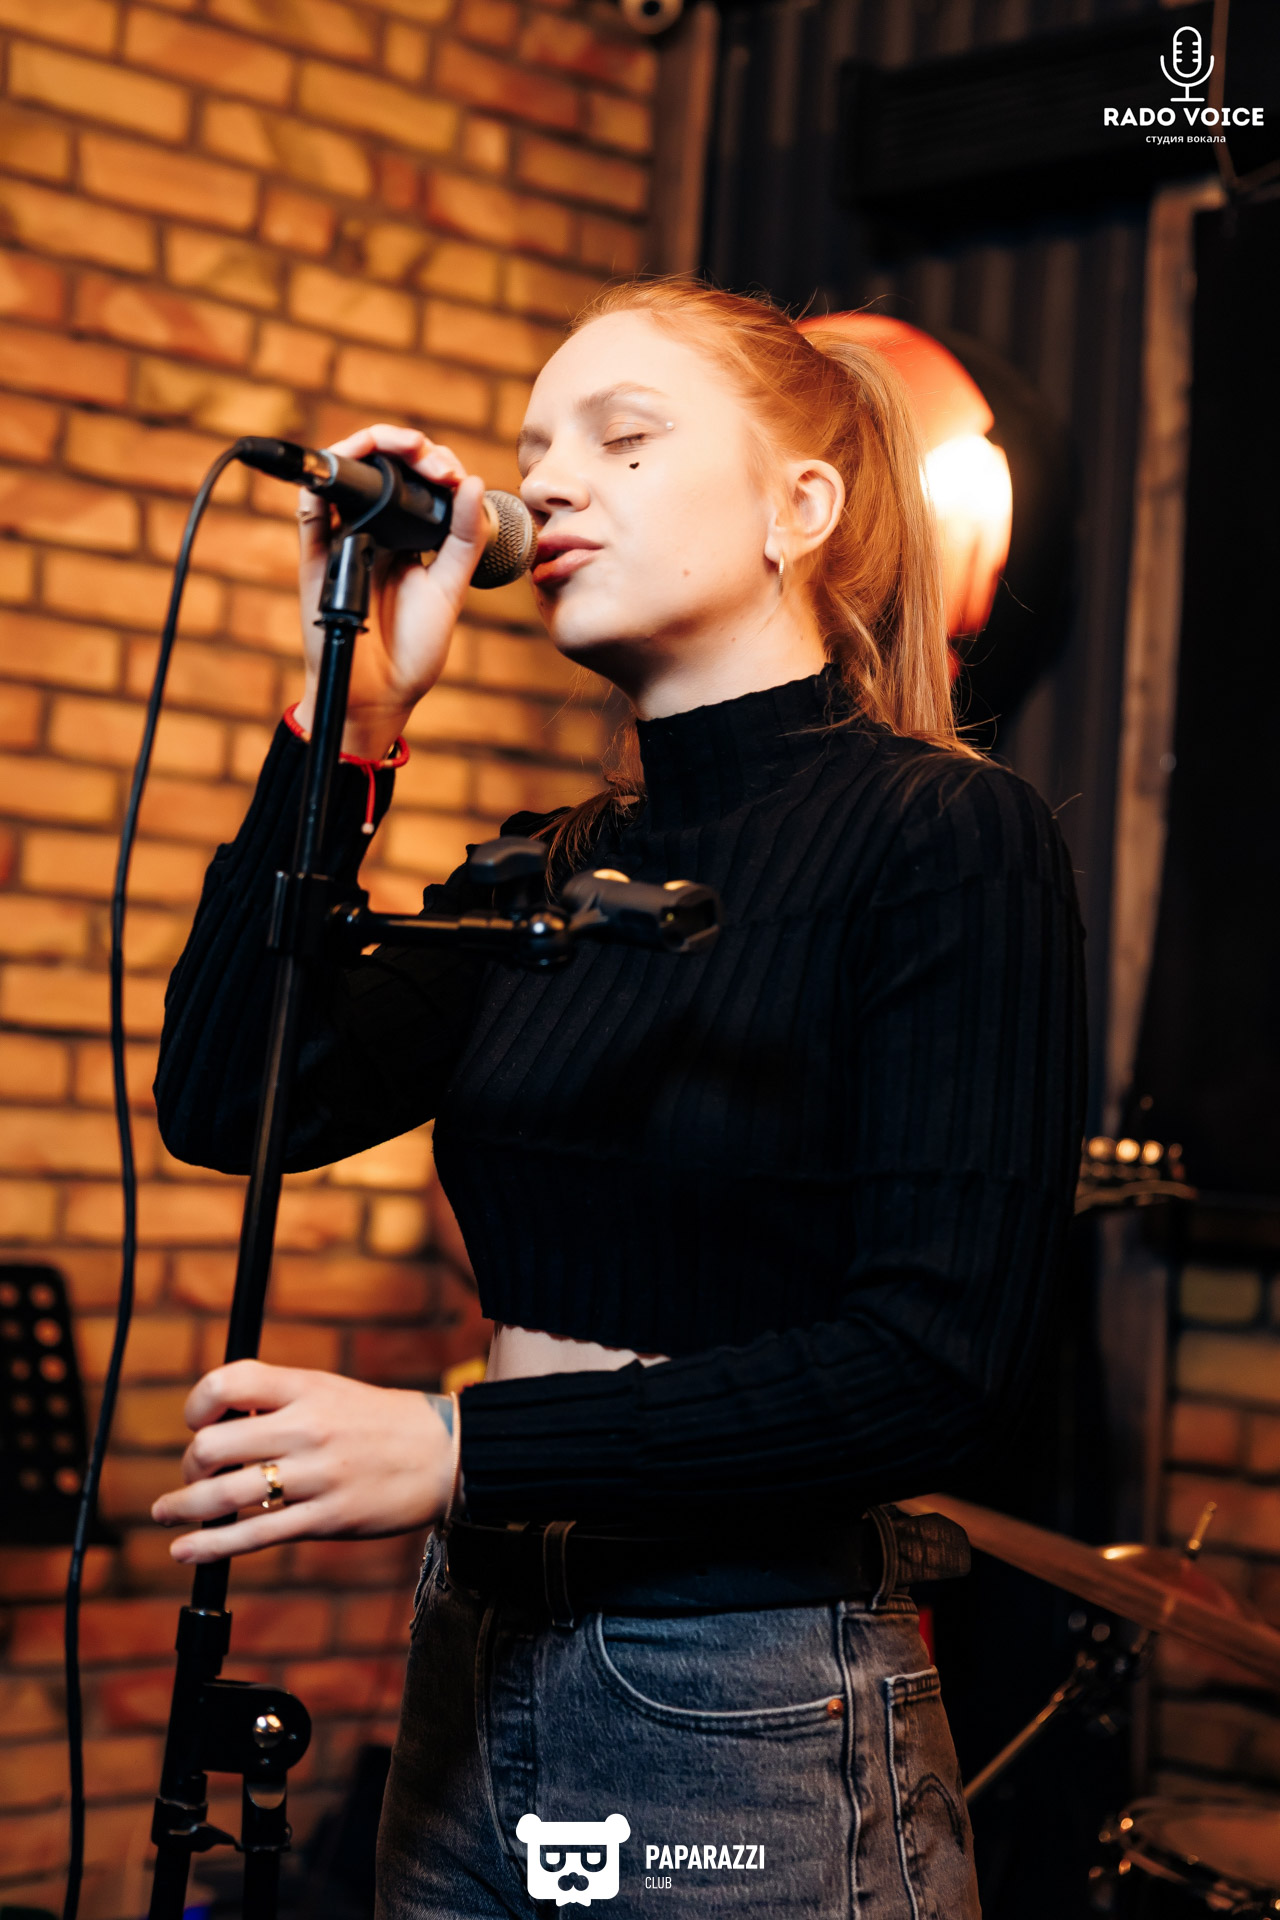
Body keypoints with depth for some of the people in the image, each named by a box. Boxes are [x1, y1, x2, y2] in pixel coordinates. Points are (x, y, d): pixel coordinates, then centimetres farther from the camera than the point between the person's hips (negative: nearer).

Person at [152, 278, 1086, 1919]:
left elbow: (939, 1355, -18)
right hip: (476, 1654, 6)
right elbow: (227, 1101, -2)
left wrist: (460, 1449, -23)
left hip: (756, 1721, -6)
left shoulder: (953, 837, -10)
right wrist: (352, 709, -5)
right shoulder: (552, 872, 9)